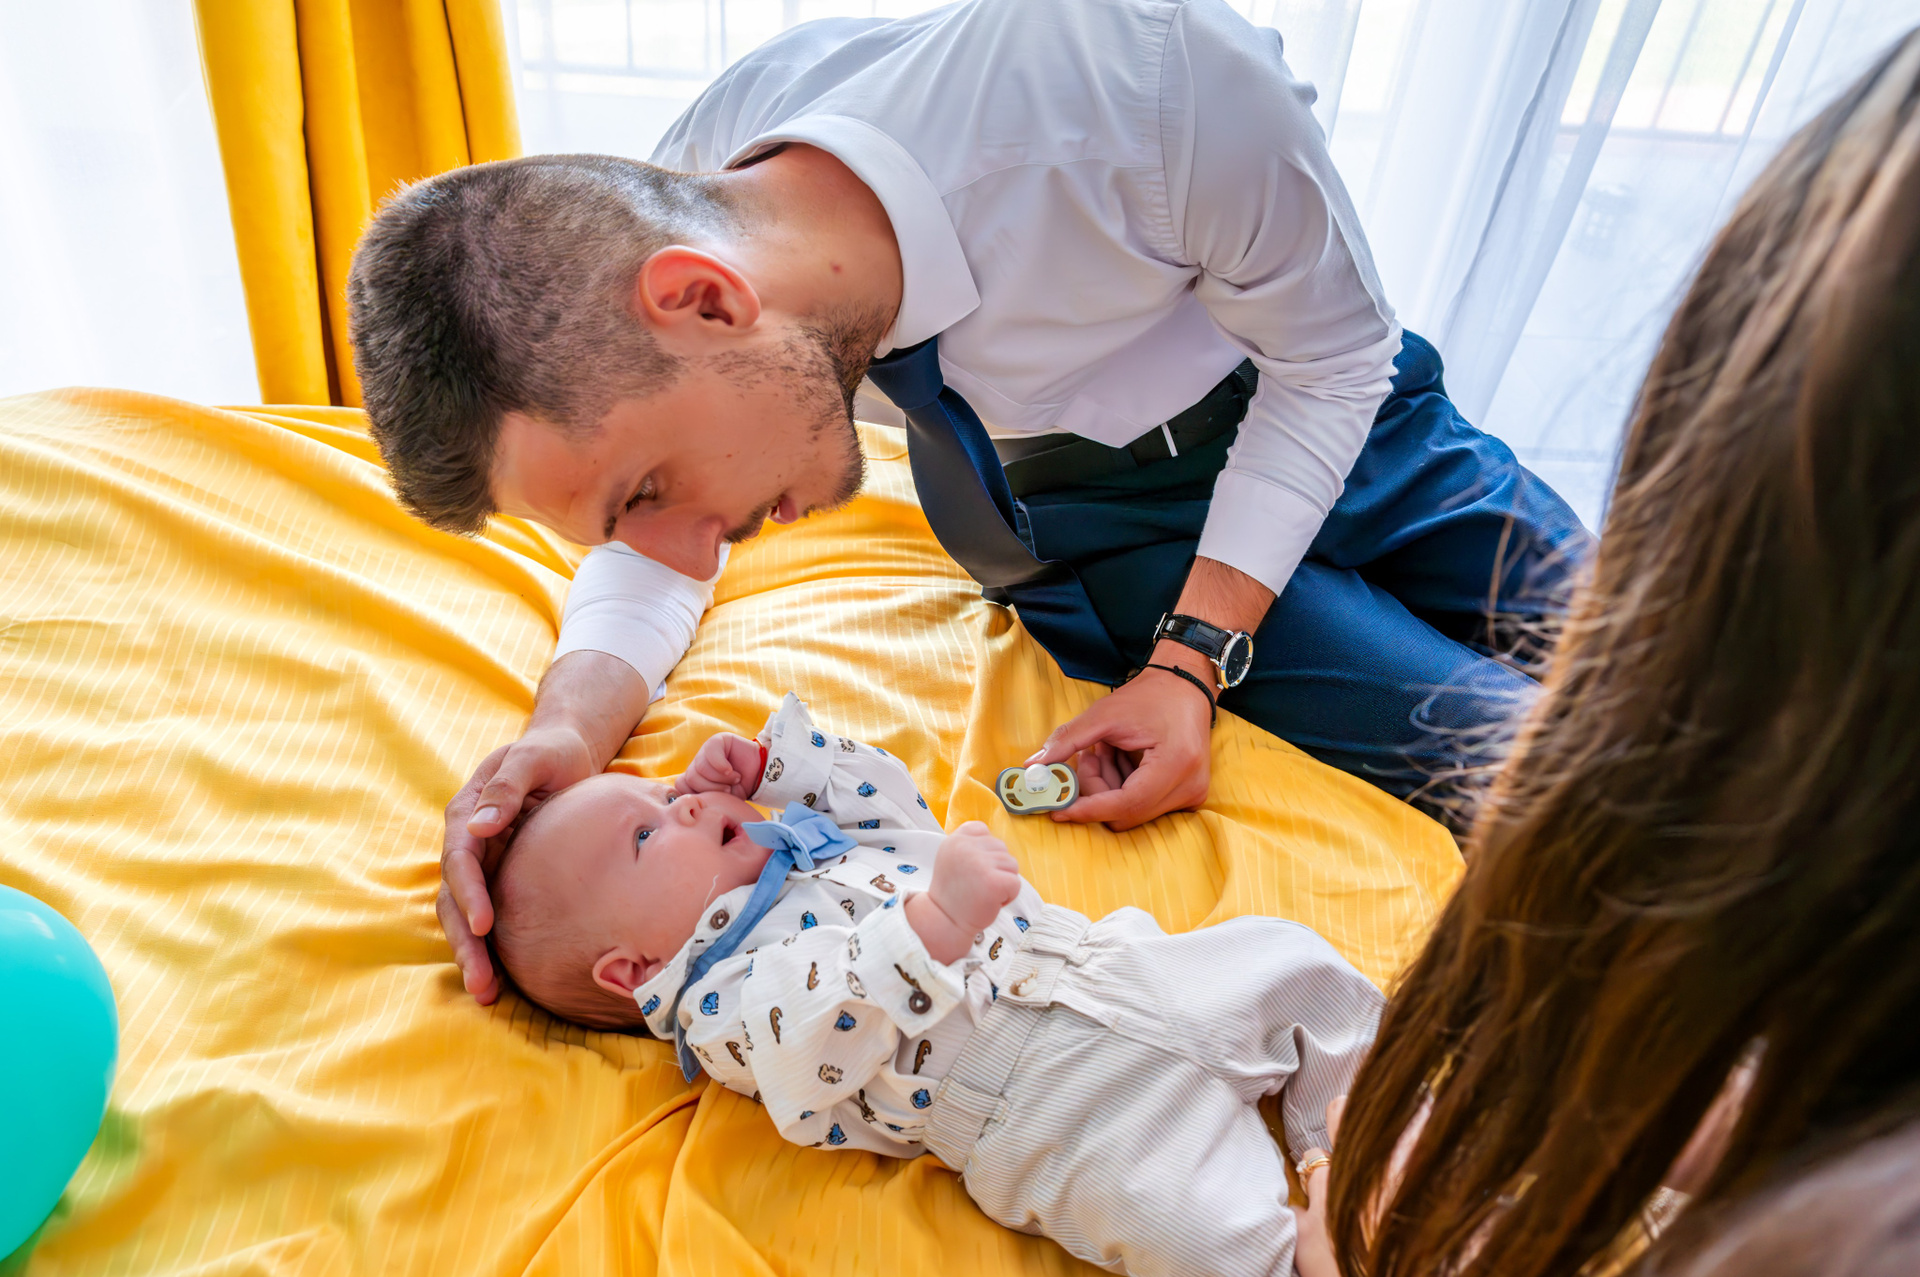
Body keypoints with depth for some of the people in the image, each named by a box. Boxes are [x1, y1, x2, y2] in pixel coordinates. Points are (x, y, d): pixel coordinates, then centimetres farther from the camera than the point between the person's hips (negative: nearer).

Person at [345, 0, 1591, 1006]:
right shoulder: (669, 215, -23)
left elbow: (1337, 358, -18)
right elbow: (658, 558, -6)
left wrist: (1195, 661, -23)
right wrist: (571, 719, -27)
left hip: (1316, 413, 0)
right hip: (1088, 536, 1)